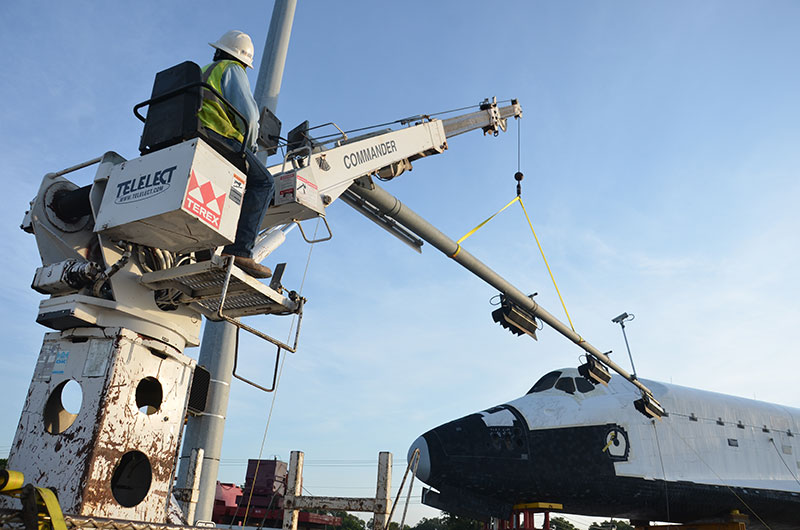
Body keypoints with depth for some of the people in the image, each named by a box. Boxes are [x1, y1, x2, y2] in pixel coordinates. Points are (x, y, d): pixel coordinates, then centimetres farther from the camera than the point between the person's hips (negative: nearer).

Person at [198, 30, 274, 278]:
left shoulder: (202, 72, 35)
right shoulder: (232, 70, 7)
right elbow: (247, 112, -9)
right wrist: (250, 144, 7)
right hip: (217, 138, -9)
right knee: (262, 182, -12)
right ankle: (240, 250, -26)